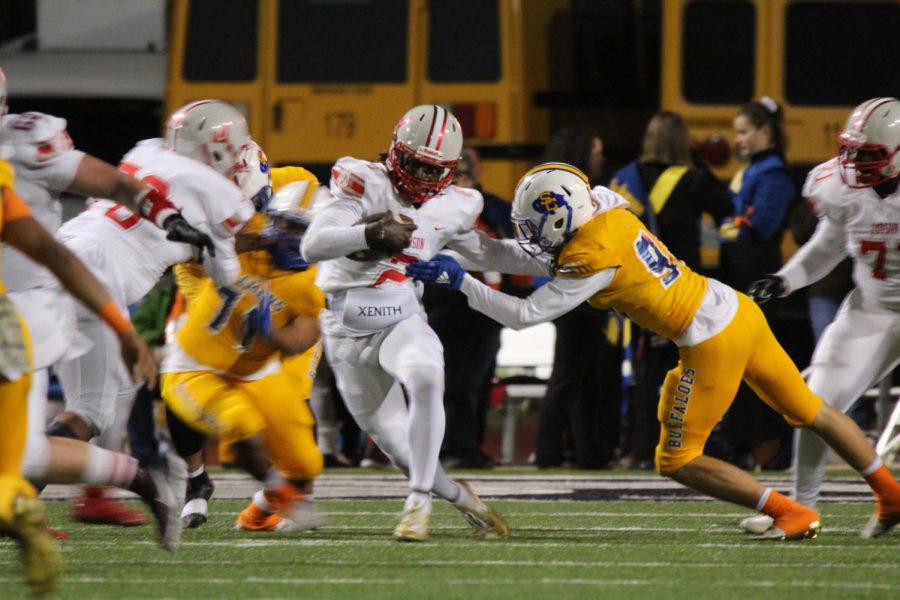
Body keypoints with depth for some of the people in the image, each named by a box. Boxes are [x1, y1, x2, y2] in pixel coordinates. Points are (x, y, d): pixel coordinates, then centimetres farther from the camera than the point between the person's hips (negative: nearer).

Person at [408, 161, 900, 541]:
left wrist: (460, 281, -11)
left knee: (677, 461, 3)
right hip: (739, 310, 9)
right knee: (810, 413, 22)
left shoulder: (590, 262, -20)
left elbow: (523, 315, -16)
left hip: (712, 344, -9)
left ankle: (790, 514, 2)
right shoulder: (606, 207, 1)